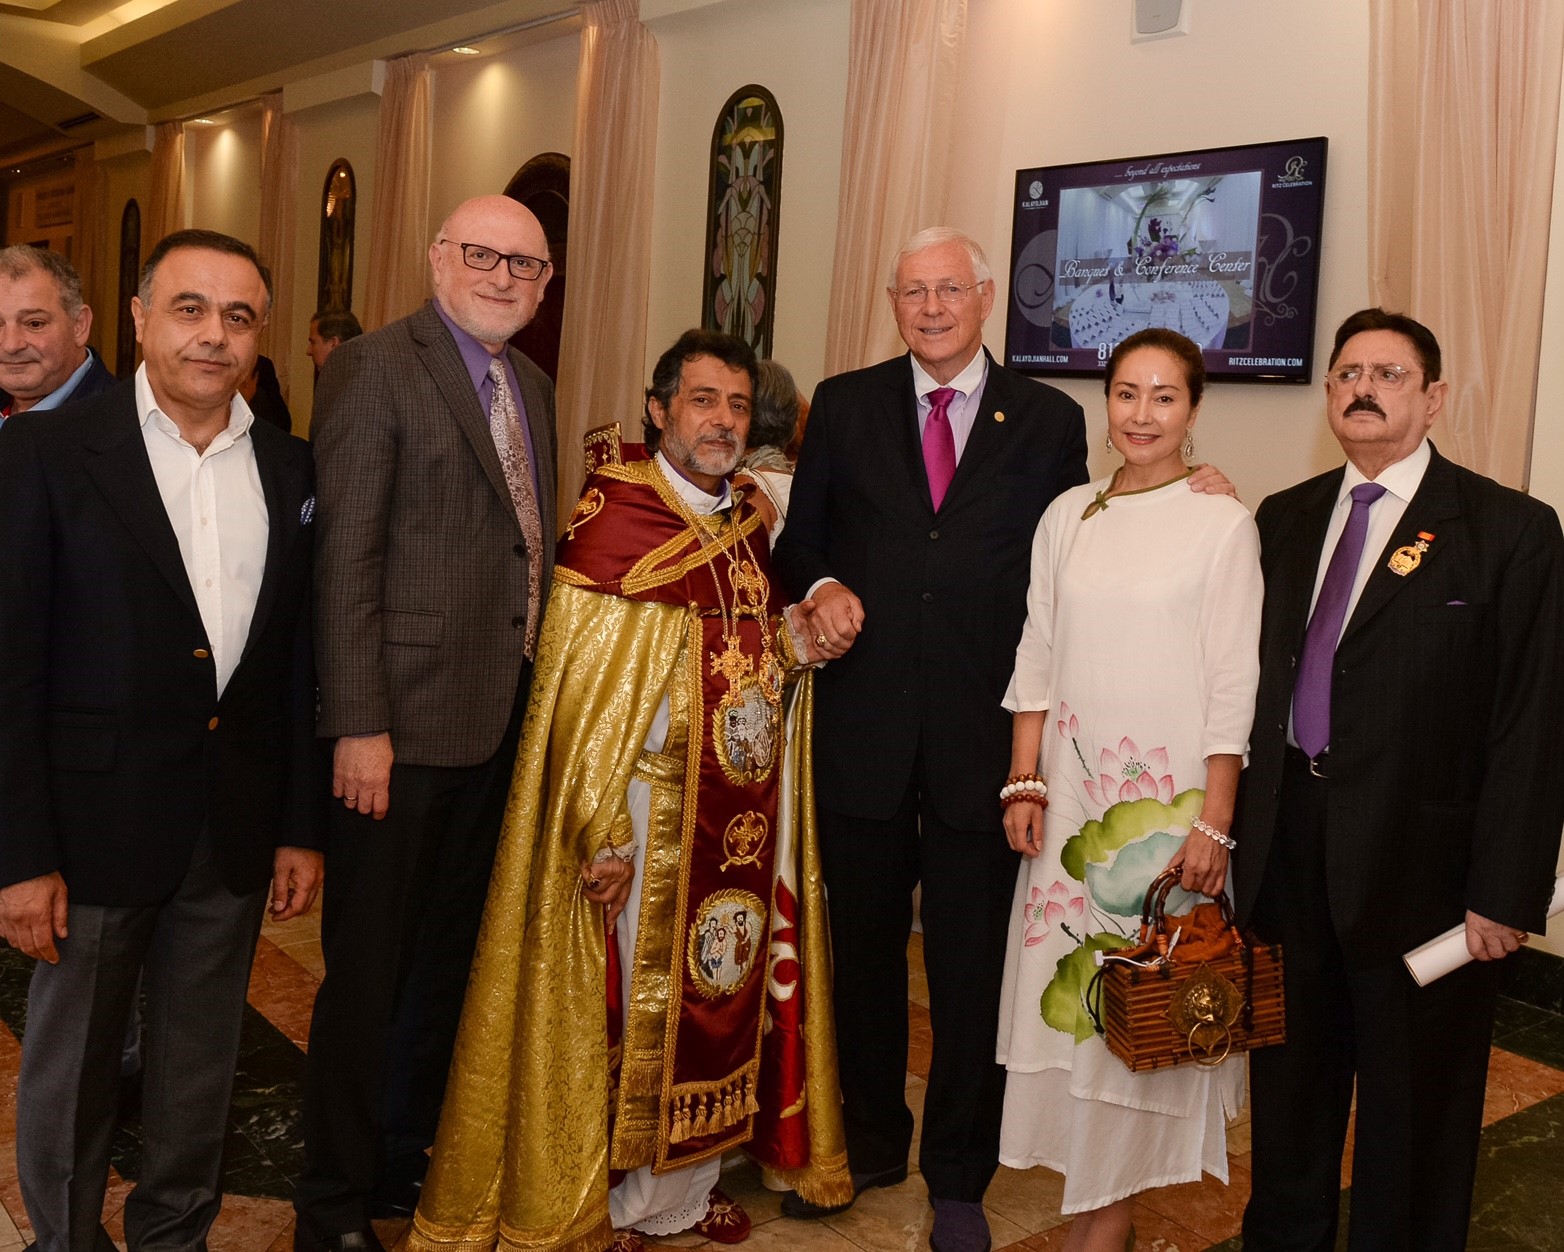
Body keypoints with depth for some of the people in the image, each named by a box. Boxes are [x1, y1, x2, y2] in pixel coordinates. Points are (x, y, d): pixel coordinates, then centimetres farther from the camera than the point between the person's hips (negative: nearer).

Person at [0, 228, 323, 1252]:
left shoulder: (293, 472, 5)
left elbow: (302, 661, 7)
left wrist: (303, 826, 6)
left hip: (236, 835, 4)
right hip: (96, 824, -3)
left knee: (201, 1068, 17)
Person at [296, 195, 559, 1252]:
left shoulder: (534, 386, 14)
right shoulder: (375, 367, -10)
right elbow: (345, 557, -16)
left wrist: (539, 693, 11)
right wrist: (359, 727, -20)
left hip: (503, 720, 8)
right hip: (404, 724, -8)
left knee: (449, 955, 19)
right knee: (368, 966, 5)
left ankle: (407, 1158, 38)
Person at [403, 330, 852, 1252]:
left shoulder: (748, 526, 8)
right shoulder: (613, 519, -13)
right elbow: (580, 691, -15)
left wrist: (796, 641, -2)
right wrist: (601, 833, -17)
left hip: (742, 816, 7)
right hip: (645, 816, -7)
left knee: (720, 988, 15)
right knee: (625, 998, 4)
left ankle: (692, 1177, 33)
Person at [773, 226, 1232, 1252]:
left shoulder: (1050, 421, 3)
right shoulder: (845, 406, 6)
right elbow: (803, 537, 8)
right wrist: (820, 587, -9)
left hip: (981, 736, -1)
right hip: (863, 732, 2)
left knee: (972, 969, 9)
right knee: (861, 950, 16)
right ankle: (869, 1143, 38)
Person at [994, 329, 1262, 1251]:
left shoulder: (1223, 523, -5)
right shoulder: (1068, 516, 7)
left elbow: (1234, 684, -7)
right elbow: (1036, 657, 7)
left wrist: (1215, 822, -11)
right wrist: (1024, 782, 1)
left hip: (1171, 792, -4)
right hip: (1073, 787, 4)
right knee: (1067, 982, 8)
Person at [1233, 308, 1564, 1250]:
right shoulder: (1285, 520, 8)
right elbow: (1257, 682, 7)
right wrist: (1240, 830, 2)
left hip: (1419, 865, -4)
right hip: (1289, 846, 5)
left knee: (1414, 1114, 12)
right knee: (1289, 1087, 20)